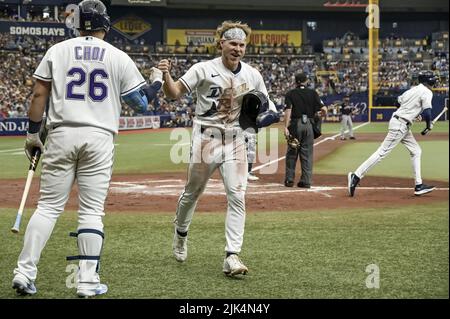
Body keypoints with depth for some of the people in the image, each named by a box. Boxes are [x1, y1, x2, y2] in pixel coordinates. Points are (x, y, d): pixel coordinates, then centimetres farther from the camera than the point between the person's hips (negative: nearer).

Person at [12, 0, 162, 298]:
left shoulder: (57, 50, 6)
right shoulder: (119, 58, 5)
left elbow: (39, 95, 3)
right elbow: (140, 100, 8)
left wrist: (32, 133, 10)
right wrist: (157, 82, 27)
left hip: (62, 134, 1)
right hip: (99, 138, -1)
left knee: (48, 205, 5)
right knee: (92, 210, 4)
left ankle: (24, 273, -1)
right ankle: (88, 281, 2)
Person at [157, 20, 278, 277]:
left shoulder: (253, 75, 4)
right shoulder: (204, 70, -8)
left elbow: (265, 104, 16)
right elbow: (174, 93, -10)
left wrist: (267, 112, -8)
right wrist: (166, 75, -30)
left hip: (235, 141, 3)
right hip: (206, 139, -3)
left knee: (238, 197, -9)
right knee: (192, 193, 12)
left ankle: (232, 256, -8)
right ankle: (181, 233, 41)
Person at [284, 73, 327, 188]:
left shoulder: (290, 94, 2)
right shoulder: (313, 93, 4)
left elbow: (288, 110, -10)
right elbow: (323, 109, -3)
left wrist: (286, 127, -14)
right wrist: (319, 114, 20)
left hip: (295, 124, -1)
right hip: (309, 124, 1)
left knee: (292, 152, 8)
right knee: (307, 153, 6)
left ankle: (289, 179, 9)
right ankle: (306, 181, 4)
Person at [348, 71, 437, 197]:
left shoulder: (413, 89, 15)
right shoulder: (426, 92, -10)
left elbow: (399, 100, 20)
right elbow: (427, 112, -20)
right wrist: (429, 125, -1)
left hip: (402, 125, 10)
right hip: (400, 125, -10)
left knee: (416, 151, 14)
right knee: (382, 152, -11)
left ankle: (419, 185, 15)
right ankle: (356, 176, -13)